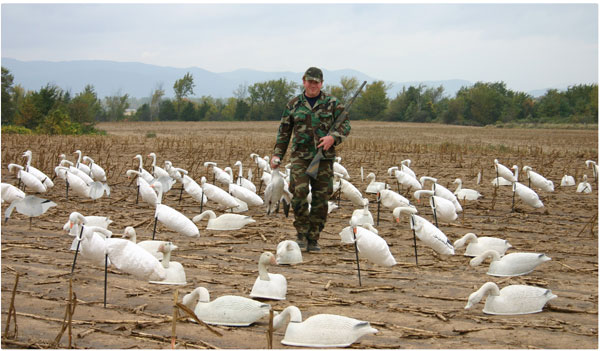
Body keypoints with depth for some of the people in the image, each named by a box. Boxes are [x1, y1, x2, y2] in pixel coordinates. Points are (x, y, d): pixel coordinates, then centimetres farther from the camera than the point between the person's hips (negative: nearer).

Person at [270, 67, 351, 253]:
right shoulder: (294, 104, 9)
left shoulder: (332, 103, 6)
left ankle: (313, 239, 10)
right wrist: (277, 154, 5)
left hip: (324, 156, 0)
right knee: (299, 192, -16)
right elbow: (284, 131, 13)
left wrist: (333, 137, -17)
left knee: (321, 198, 1)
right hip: (300, 155, 0)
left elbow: (345, 124, 3)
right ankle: (301, 234, 0)